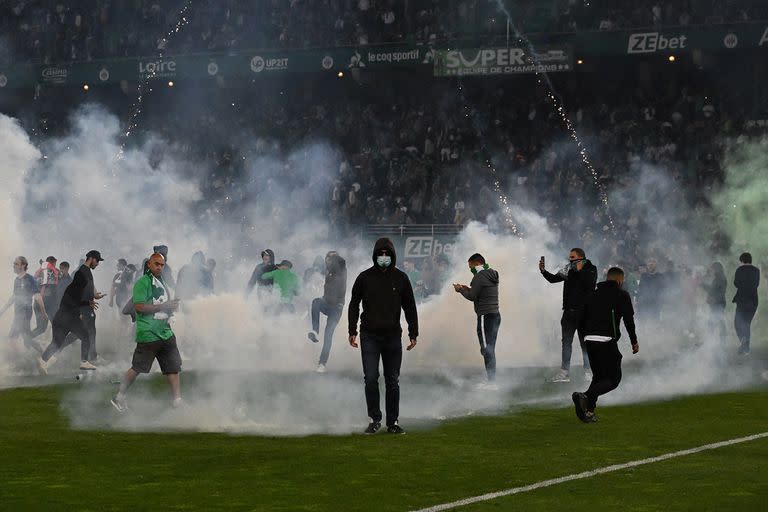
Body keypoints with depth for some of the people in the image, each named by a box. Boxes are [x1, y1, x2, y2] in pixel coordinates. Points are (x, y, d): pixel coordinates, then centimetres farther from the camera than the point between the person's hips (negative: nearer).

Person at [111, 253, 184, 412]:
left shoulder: (162, 283, 18)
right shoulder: (142, 282, -9)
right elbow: (139, 306, -19)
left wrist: (172, 307, 6)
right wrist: (164, 306, -18)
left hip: (165, 332, 8)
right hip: (148, 334, -8)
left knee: (173, 367, 4)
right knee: (137, 368, -4)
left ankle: (178, 401, 8)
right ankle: (119, 397, 9)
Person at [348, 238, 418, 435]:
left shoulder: (400, 278, 6)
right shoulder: (365, 277, 3)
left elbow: (410, 307, 12)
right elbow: (354, 305, 10)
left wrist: (413, 334, 7)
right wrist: (352, 331, 4)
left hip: (393, 336, 1)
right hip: (370, 336, -1)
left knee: (393, 381, 4)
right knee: (371, 379, -9)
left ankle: (392, 422, 11)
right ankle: (374, 419, 2)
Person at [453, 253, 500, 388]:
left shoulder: (480, 276, -12)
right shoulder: (492, 275, 17)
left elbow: (472, 296, -12)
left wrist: (461, 290, 4)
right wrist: (468, 289, 21)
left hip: (485, 316, -10)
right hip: (495, 315, 10)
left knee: (486, 349, -10)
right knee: (490, 349, 13)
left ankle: (491, 382, -14)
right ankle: (491, 380, 15)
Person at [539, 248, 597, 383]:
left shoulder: (591, 269, -2)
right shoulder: (569, 269, 9)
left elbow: (589, 282, -20)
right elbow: (553, 279, 8)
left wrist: (579, 270, -15)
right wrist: (543, 271, -6)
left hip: (584, 311, -5)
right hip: (569, 311, 5)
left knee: (585, 342, 0)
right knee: (566, 341, 4)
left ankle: (588, 371, 10)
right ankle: (564, 372, 7)